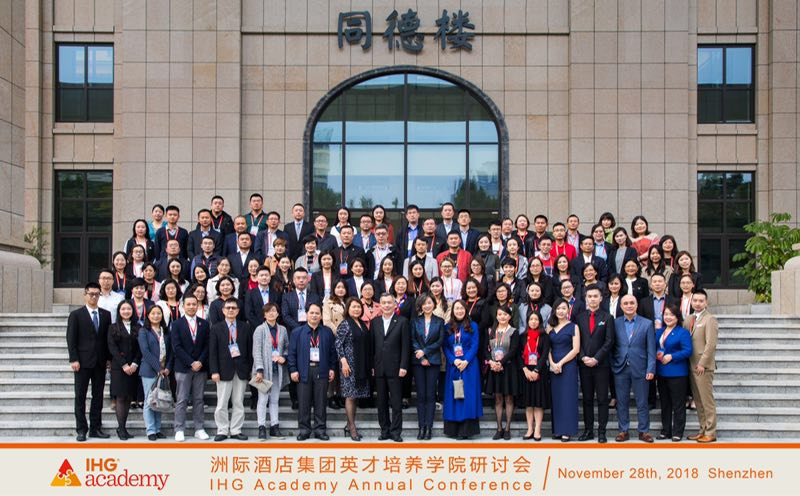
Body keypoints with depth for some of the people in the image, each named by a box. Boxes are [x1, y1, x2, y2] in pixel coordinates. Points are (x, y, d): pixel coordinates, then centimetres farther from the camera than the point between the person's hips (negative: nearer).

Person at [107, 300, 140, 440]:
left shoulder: (138, 328, 11)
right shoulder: (113, 328, 5)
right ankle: (121, 428, -6)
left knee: (129, 397, 2)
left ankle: (123, 427, 6)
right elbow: (112, 348, -3)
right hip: (118, 367, -3)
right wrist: (124, 365, -11)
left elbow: (140, 348, 6)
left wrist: (134, 364, -8)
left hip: (133, 367, 3)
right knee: (120, 397, -7)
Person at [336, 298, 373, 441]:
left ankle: (350, 426, 14)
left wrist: (370, 365, 15)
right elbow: (338, 345, -9)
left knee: (355, 396, 8)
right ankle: (352, 428, -2)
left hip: (362, 367, 7)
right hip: (350, 365, -7)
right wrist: (343, 362, -17)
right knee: (350, 395, -5)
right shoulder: (344, 325, -6)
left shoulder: (363, 324, 14)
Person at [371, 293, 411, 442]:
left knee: (396, 402, -1)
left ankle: (396, 431, 4)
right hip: (379, 368, 3)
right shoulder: (375, 322, 10)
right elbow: (372, 345, 9)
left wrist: (403, 366, -10)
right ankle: (385, 430, 15)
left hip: (395, 368, -3)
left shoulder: (402, 322, 0)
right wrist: (371, 366, 3)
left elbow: (405, 346, -3)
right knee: (382, 402, 8)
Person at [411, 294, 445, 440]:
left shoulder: (439, 322, 7)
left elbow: (440, 341, -1)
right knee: (421, 394, 0)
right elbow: (413, 340, 1)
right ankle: (421, 427, 2)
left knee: (430, 395, -3)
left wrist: (425, 351, -11)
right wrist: (422, 358, -9)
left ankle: (429, 427, -1)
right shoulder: (415, 321, 8)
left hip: (433, 361, -1)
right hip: (418, 361, 1)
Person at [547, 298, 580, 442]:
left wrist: (560, 363, -11)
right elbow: (547, 347, 8)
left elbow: (576, 349, -7)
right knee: (556, 397, 4)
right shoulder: (550, 326, 11)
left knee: (568, 397, -4)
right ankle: (558, 430, 9)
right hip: (553, 366, 4)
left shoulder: (573, 327, 0)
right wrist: (552, 363, -8)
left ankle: (567, 431, -1)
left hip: (568, 365, -4)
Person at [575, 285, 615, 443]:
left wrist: (596, 359, -12)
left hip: (601, 364, -2)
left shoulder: (607, 317, 2)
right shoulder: (579, 317, 9)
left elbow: (609, 341, -4)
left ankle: (601, 432, 3)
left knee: (602, 399, 0)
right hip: (584, 364, 2)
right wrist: (583, 357, -8)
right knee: (587, 399, 7)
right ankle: (588, 430, 12)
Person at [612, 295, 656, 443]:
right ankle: (623, 431, 14)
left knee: (642, 403, 4)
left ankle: (644, 431, 13)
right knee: (622, 402, 6)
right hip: (620, 369, 1)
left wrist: (651, 369, -7)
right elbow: (611, 346, 5)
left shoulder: (647, 324, 3)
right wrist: (612, 366, -3)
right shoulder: (615, 323, 5)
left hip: (640, 369, -1)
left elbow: (651, 349, 0)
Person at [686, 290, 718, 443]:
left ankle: (710, 433, 3)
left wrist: (702, 364, -18)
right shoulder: (690, 319, 14)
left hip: (703, 367, -8)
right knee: (698, 401, 12)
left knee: (707, 401, -3)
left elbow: (711, 344, -16)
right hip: (692, 366, 8)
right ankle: (703, 430, 20)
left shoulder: (710, 319, -9)